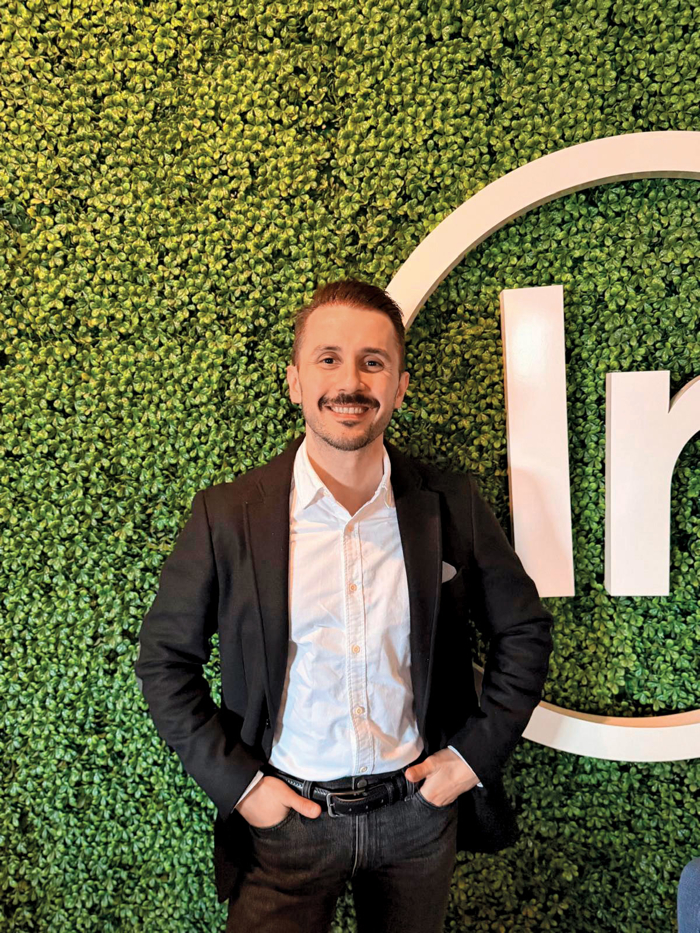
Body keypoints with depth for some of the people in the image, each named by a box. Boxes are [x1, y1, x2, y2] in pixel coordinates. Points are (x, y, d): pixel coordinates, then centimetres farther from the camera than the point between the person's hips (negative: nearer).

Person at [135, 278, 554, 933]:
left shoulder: (452, 505, -9)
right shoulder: (226, 515, -13)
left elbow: (524, 631, 3)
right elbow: (164, 658, -3)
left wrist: (476, 755, -3)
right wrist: (236, 781, -7)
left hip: (419, 812, 2)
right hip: (286, 815, -2)